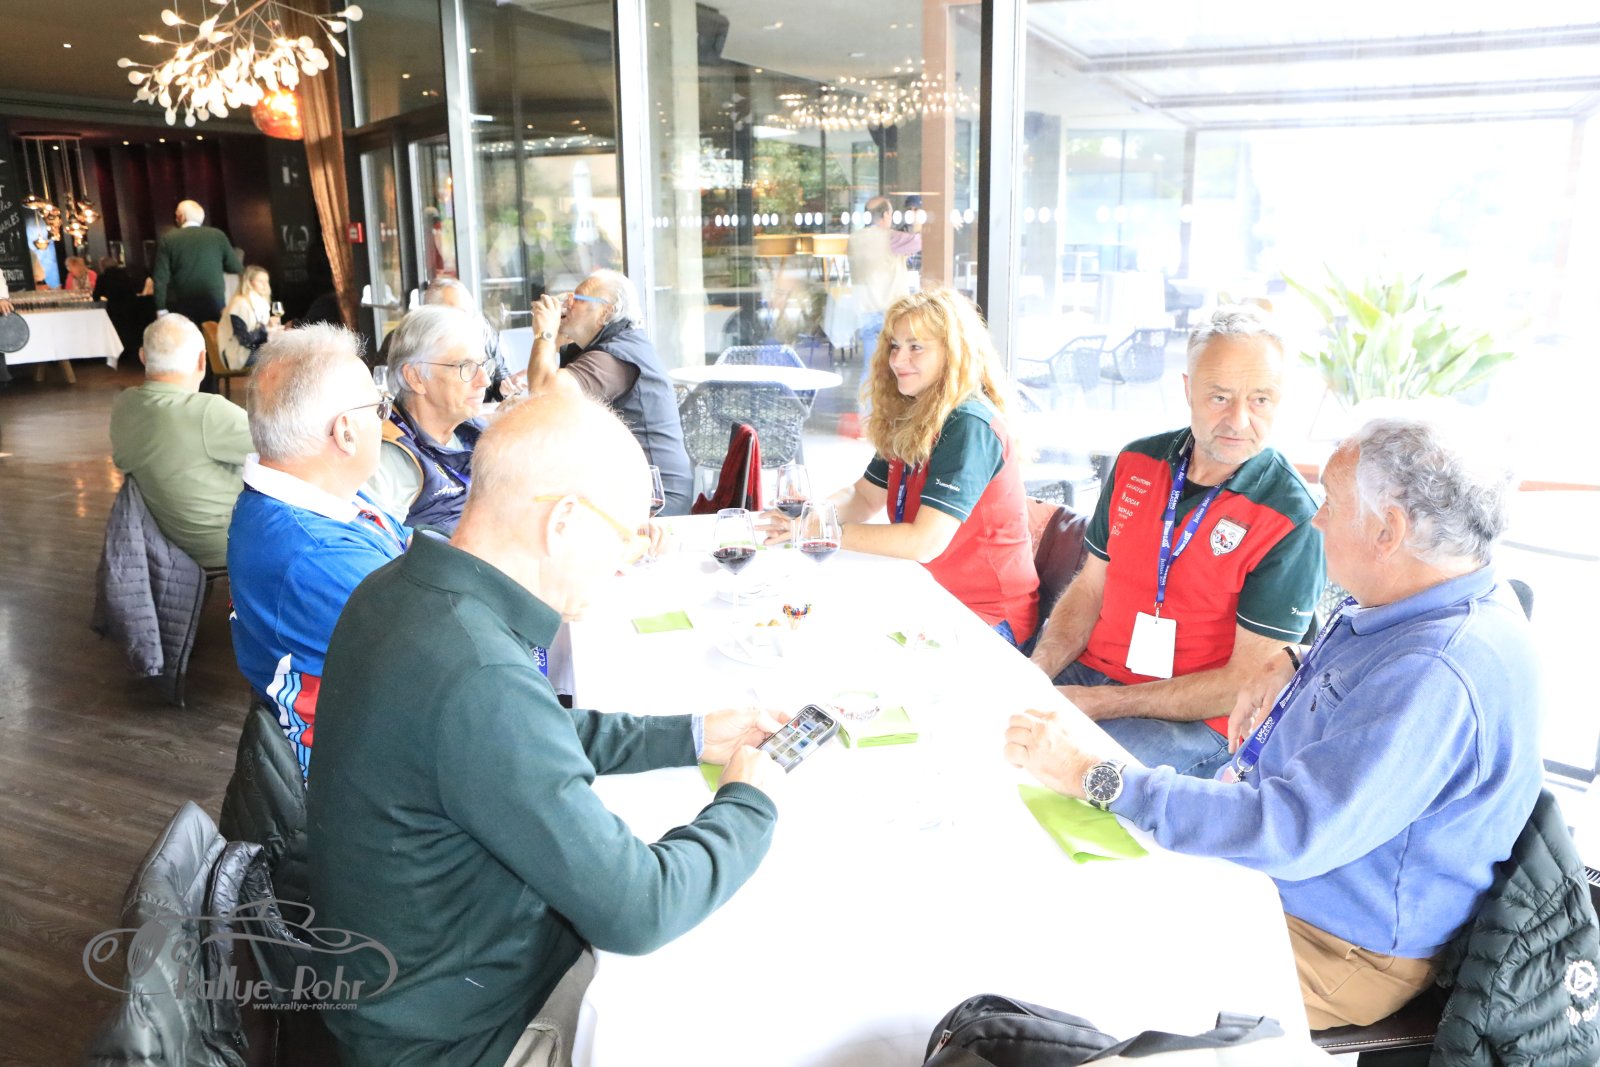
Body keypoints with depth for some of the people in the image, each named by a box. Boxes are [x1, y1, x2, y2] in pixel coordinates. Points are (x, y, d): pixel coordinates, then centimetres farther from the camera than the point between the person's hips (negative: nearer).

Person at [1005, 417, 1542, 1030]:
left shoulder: (1438, 680, -34)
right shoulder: (1436, 605, 0)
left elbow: (1288, 836, -37)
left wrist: (1097, 777, -34)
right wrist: (1298, 667, 5)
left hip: (1343, 950, -10)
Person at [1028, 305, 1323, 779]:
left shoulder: (1291, 519, -14)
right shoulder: (1137, 462, 4)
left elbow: (1247, 685, -14)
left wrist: (1101, 703, -18)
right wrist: (1033, 674, -6)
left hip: (1194, 722, -5)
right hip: (1086, 671, 6)